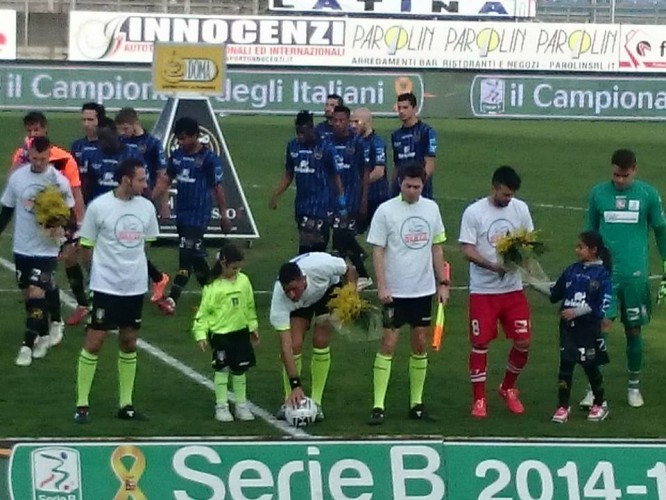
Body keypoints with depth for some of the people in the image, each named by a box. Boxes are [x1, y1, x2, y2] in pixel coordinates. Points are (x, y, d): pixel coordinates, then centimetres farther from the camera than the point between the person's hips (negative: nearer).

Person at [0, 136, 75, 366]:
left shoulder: (59, 181, -11)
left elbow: (68, 213, -2)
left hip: (47, 249, -4)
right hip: (22, 247, 4)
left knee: (36, 294, -11)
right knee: (29, 294, 12)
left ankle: (29, 344, -6)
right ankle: (43, 335, 30)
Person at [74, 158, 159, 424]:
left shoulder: (146, 207, 2)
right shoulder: (99, 207, -12)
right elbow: (86, 246, -2)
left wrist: (134, 268, 11)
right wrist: (103, 269, 3)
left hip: (135, 287, 5)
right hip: (105, 287, -5)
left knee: (129, 343, 10)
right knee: (94, 343, -3)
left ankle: (126, 403, 18)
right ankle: (82, 404, 5)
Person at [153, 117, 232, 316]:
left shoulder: (209, 158, -11)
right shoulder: (177, 155, 7)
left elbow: (217, 187, -6)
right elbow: (166, 180, 13)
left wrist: (223, 215, -1)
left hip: (198, 215, -7)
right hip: (181, 213, 7)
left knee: (186, 256, -13)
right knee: (197, 256, 15)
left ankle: (172, 299, -20)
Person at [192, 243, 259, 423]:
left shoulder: (243, 281, 2)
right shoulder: (213, 287, -12)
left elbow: (250, 306, 12)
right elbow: (204, 311, -9)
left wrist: (253, 326, 15)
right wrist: (201, 334, -13)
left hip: (241, 332, 4)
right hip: (220, 334, -4)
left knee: (240, 369, 10)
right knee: (222, 369, -1)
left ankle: (241, 405, 19)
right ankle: (221, 407, 8)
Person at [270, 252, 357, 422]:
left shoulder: (321, 265, -42)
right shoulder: (279, 298, -39)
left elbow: (349, 270, -17)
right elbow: (286, 346, -38)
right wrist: (295, 385, -42)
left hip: (328, 288, 0)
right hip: (299, 305, 0)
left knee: (321, 343, -13)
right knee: (294, 345, -16)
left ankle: (316, 402, -4)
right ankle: (290, 402, -1)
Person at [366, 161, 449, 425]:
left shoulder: (431, 208, 5)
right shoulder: (386, 211, -7)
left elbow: (436, 248, 13)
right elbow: (378, 251, -7)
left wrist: (443, 283, 9)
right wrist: (381, 286, -14)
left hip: (424, 290, 4)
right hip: (395, 292, -4)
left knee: (420, 345, 8)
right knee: (388, 345, -6)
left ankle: (416, 403, 16)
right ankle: (378, 406, -4)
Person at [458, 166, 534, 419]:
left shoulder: (520, 208, 4)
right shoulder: (474, 212, -8)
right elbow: (467, 250, -11)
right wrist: (493, 266, -24)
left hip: (513, 288, 4)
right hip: (483, 290, -4)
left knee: (523, 342, 1)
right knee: (480, 343, -1)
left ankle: (508, 388, 24)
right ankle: (479, 399, 10)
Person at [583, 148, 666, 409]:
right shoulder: (598, 193, 3)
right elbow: (590, 231, 14)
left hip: (636, 274, 0)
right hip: (605, 272, 0)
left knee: (634, 330, 8)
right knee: (601, 326, -10)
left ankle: (634, 386, 24)